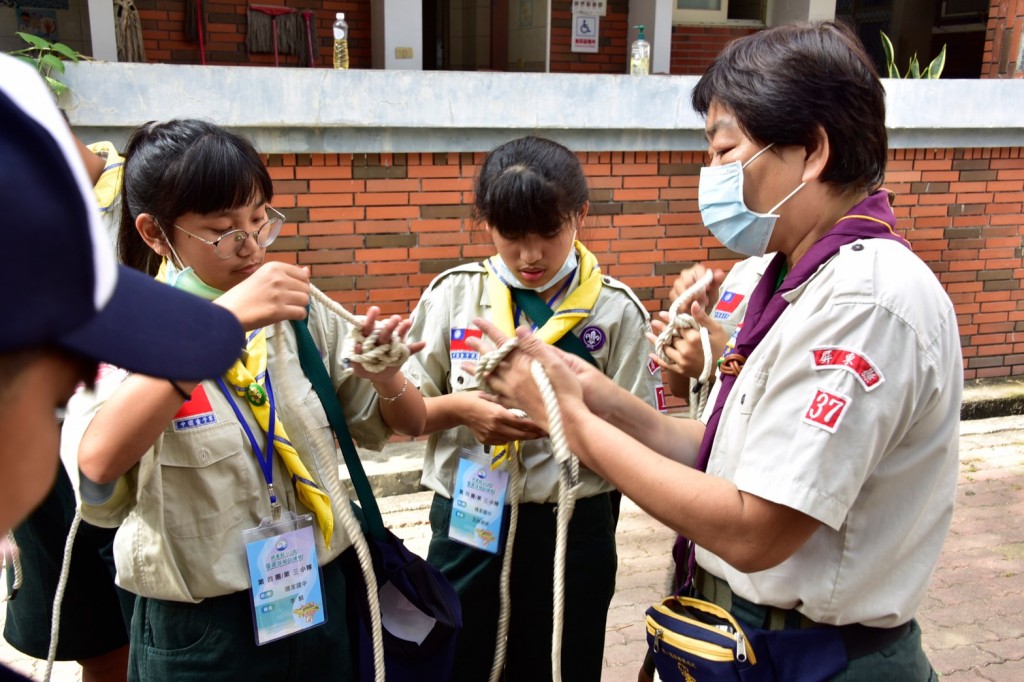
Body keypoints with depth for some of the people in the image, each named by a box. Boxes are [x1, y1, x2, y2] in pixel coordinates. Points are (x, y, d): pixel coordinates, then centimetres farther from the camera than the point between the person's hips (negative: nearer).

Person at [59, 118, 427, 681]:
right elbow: (97, 460, -31)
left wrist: (385, 376, -18)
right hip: (198, 632, -3)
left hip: (322, 599, 4)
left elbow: (407, 423, 3)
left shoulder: (299, 313, -1)